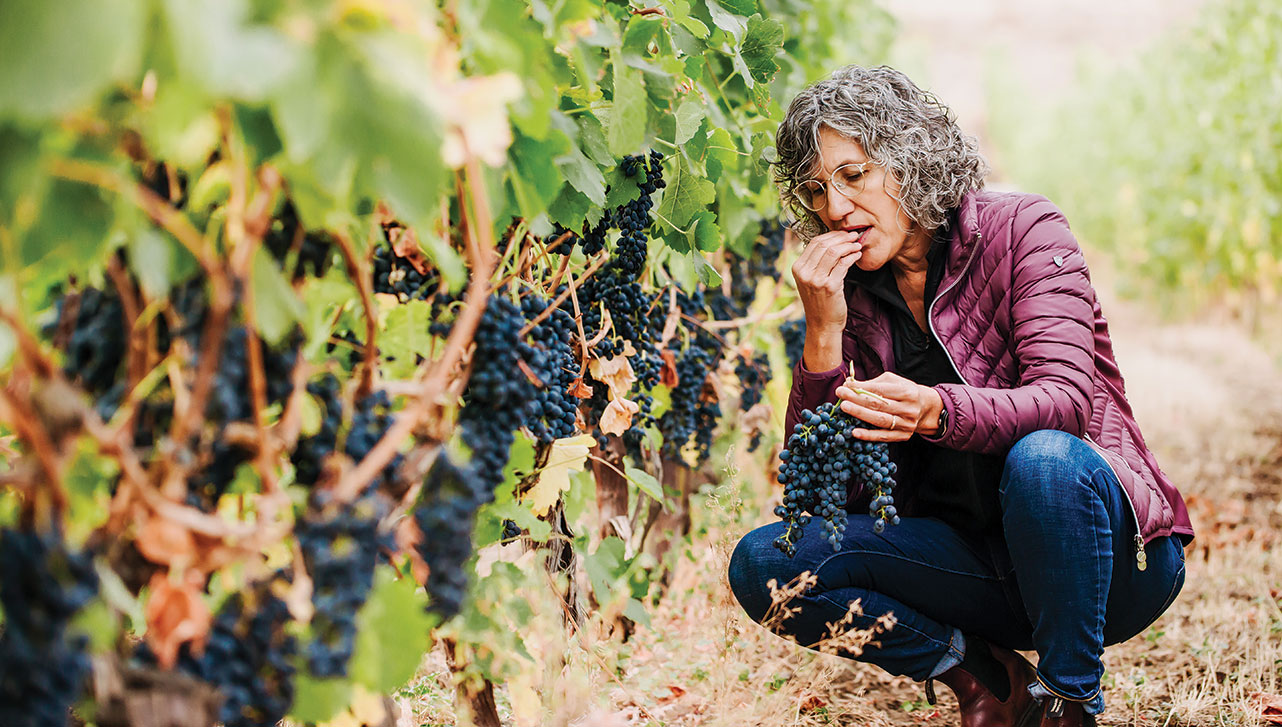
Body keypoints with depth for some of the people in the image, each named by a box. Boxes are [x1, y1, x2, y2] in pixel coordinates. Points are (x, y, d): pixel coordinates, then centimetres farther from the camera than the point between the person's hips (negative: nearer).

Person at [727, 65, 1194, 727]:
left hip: (1112, 553, -4)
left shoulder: (1020, 229, -8)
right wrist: (824, 336, -18)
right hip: (974, 557, 4)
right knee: (765, 562, -14)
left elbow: (1066, 400, -23)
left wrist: (935, 411, -41)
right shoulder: (847, 292, 2)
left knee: (1043, 457, -37)